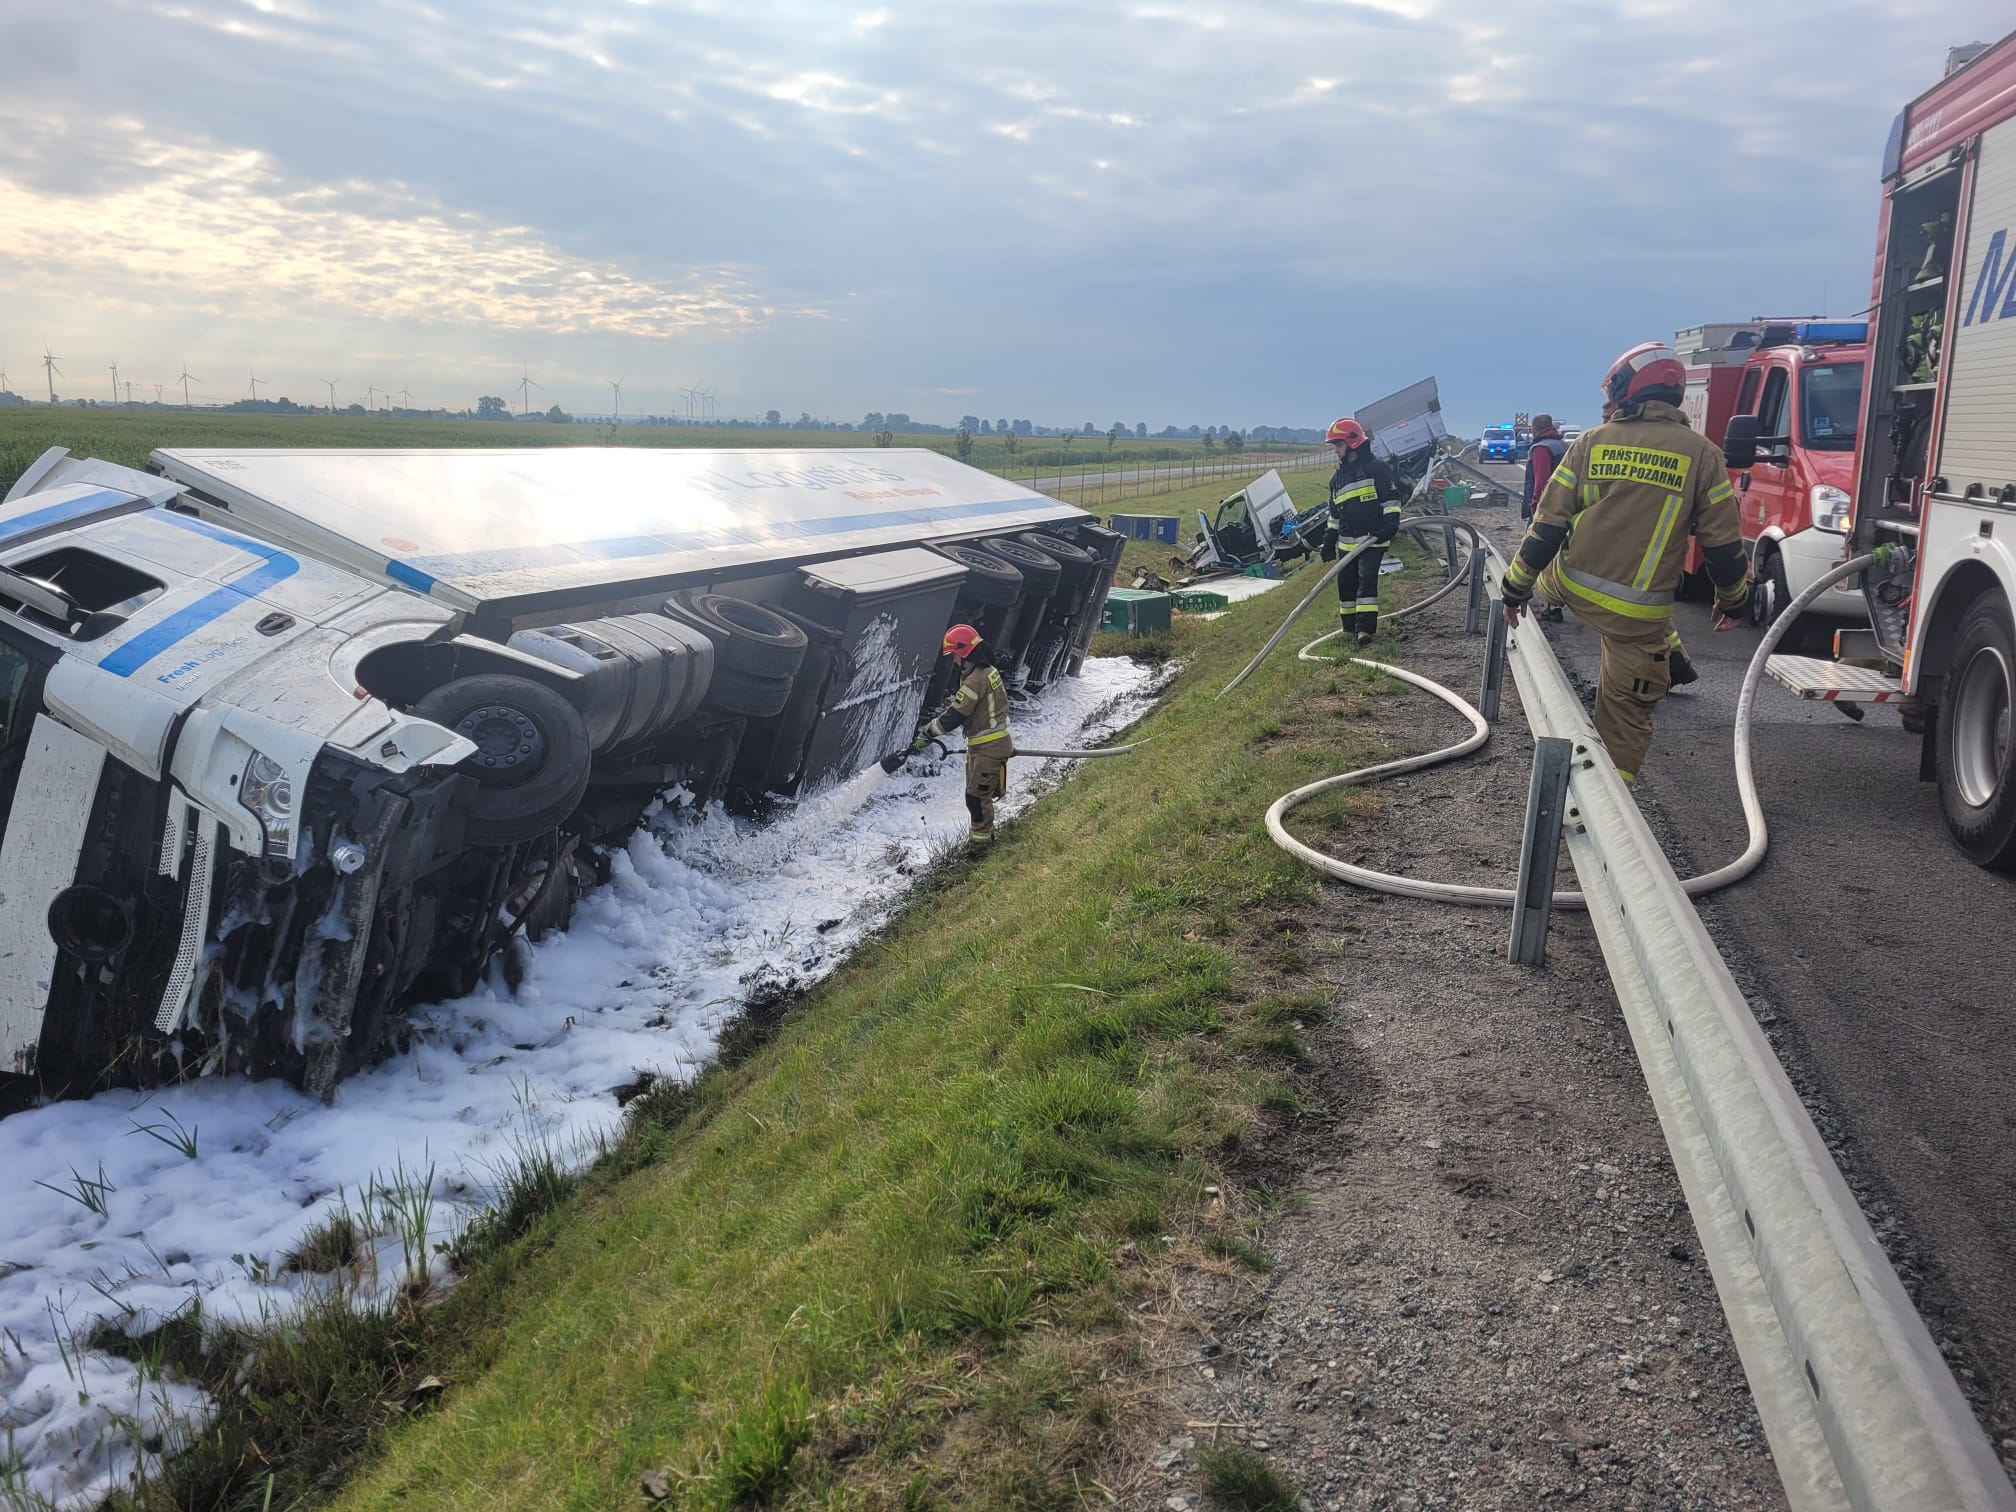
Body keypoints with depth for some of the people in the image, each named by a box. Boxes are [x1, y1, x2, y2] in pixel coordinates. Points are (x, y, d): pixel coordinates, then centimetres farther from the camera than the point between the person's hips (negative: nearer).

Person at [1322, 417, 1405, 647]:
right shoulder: (1338, 477, 17)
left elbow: (1391, 497, -6)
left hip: (1372, 540, -7)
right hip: (1346, 542, 7)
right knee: (1346, 583, 10)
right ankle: (1349, 625, 23)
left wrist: (1391, 523, -18)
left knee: (1367, 580, -14)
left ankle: (1366, 628, -16)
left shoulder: (1376, 468, -4)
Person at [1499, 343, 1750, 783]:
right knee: (1627, 712, 10)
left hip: (1573, 590, 2)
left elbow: (1548, 524, -2)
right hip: (1639, 611, -1)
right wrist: (1732, 598, 16)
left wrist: (1516, 587, 7)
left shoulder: (1592, 443, -2)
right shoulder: (1701, 454, -4)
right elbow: (1722, 541, -1)